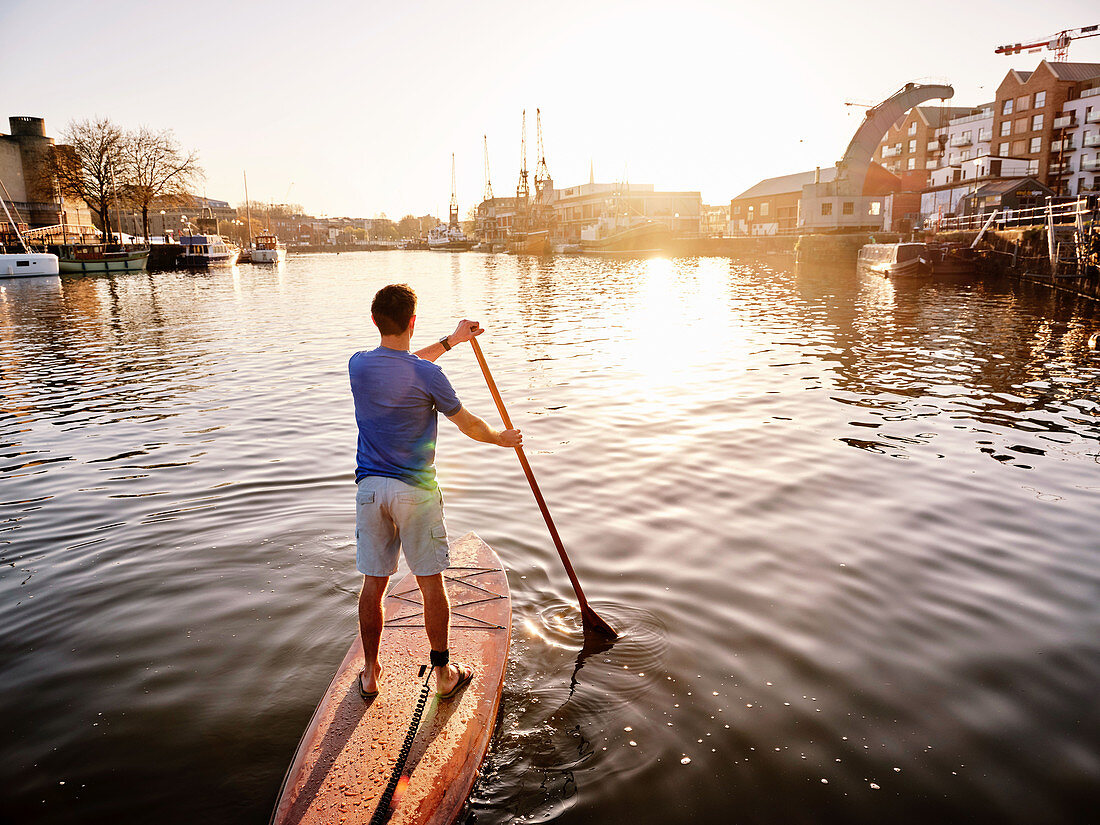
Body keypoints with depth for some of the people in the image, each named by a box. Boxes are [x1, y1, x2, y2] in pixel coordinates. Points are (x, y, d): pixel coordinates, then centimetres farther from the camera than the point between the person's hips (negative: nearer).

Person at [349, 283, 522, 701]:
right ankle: (444, 673, 21)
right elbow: (469, 425, -1)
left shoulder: (358, 365, 1)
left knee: (373, 584, 13)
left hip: (369, 488, 4)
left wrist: (451, 340, 30)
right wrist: (501, 438, 19)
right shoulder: (427, 376, -14)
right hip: (415, 490, -4)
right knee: (431, 584, 8)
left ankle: (370, 674, 25)